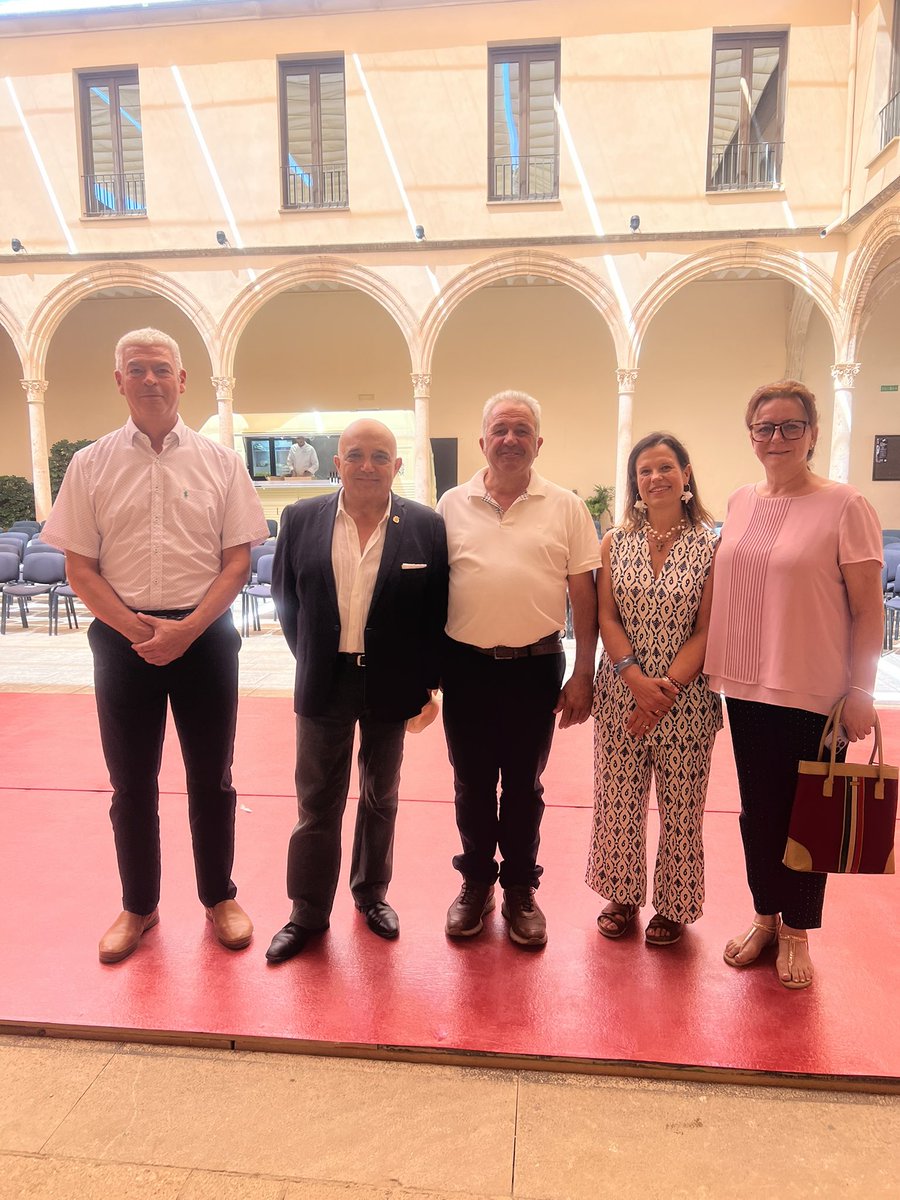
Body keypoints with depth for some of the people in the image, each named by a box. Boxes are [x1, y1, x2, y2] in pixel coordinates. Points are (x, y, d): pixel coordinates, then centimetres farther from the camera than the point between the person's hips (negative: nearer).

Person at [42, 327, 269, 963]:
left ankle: (220, 897, 31)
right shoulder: (91, 465, 2)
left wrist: (185, 630, -13)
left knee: (211, 775, 11)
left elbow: (238, 560, -2)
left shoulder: (220, 461, 0)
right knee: (131, 780, 12)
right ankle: (139, 906, 32)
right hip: (122, 636, 1)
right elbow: (80, 566, 1)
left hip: (204, 634, 0)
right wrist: (135, 629, -12)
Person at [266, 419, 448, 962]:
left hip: (391, 686, 0)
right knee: (317, 801, 10)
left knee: (381, 796, 17)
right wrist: (312, 660, 4)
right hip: (325, 685, 0)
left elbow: (438, 611, -2)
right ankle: (308, 912, 27)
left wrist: (426, 683, -3)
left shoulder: (426, 526, -6)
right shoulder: (302, 519, -2)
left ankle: (373, 893, 38)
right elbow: (286, 597, 6)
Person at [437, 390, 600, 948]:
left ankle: (520, 890, 31)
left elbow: (584, 596, 1)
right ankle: (476, 883, 34)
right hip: (467, 666, 1)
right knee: (472, 784, 14)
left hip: (536, 667, -1)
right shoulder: (452, 505, 3)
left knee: (524, 787, 13)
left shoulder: (566, 508, 0)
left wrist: (583, 675, -2)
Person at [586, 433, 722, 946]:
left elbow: (707, 629, -6)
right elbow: (606, 618, -1)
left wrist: (668, 685, -16)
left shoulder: (712, 546, -3)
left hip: (686, 698, -2)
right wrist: (636, 680, -14)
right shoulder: (615, 543, 4)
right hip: (621, 693, 2)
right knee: (618, 800, 10)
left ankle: (674, 905, 29)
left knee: (680, 806, 8)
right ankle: (622, 895, 31)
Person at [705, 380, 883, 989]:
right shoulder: (741, 503, 7)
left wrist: (861, 692, -11)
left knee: (804, 815, 10)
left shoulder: (845, 506, -9)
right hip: (746, 686, 5)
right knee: (758, 809, 15)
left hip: (814, 693, -4)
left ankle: (796, 932, 29)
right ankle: (764, 916, 34)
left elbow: (868, 609, -9)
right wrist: (715, 664, 11)